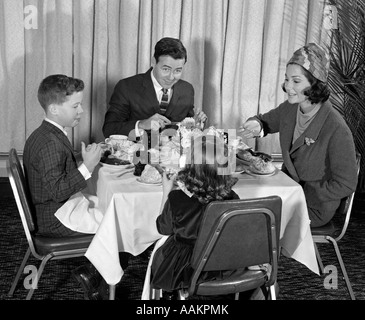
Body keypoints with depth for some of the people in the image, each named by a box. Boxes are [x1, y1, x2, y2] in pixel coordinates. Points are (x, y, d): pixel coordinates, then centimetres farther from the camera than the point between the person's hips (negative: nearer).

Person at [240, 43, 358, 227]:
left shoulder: (336, 129, -26)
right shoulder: (289, 109, -6)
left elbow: (346, 185, -20)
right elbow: (265, 121, 13)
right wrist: (256, 125, -13)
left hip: (315, 207, -6)